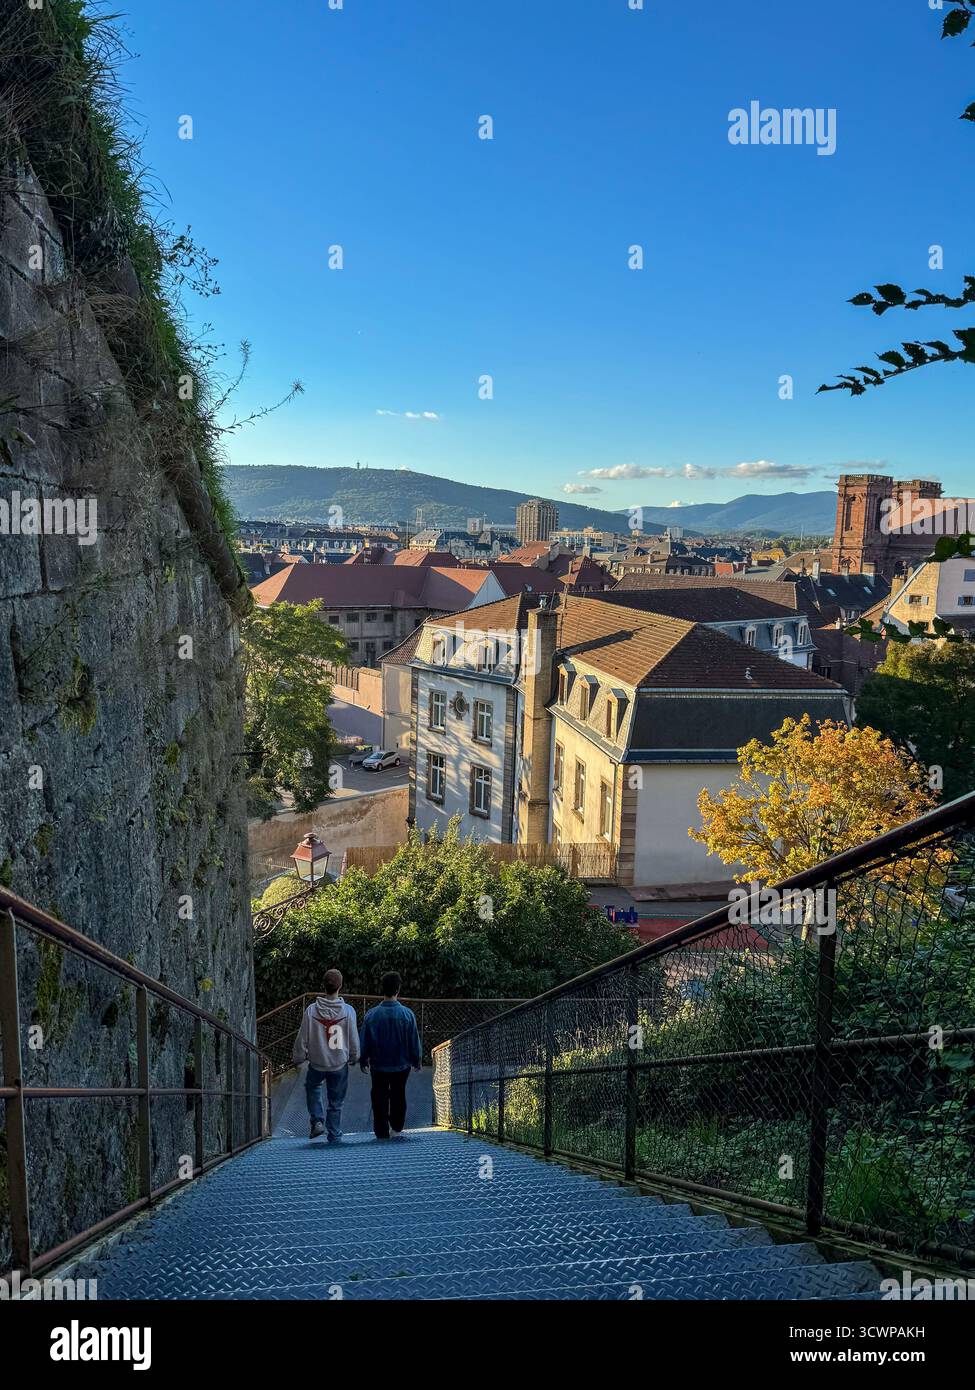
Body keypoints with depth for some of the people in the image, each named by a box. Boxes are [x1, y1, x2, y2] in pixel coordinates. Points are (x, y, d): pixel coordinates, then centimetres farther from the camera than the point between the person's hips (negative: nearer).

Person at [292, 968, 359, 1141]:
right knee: (336, 1102, 15)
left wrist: (299, 1057, 10)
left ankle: (317, 1120, 17)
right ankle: (334, 1136, 20)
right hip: (340, 1063, 0)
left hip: (316, 1063, 0)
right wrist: (354, 1059, 13)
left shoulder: (311, 1010, -14)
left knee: (312, 1087, 30)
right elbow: (354, 1040, -5)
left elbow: (302, 1038, -7)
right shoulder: (348, 1011, -13)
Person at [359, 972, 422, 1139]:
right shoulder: (407, 1014, -15)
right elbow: (414, 1042, -6)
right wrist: (416, 1061, 9)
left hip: (378, 1067, 0)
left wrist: (363, 1061, 12)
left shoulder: (371, 1015, -15)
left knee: (380, 1100, 13)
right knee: (398, 1097, 20)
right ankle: (396, 1129, 25)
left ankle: (382, 1133, 17)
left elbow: (364, 1042, -5)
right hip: (401, 1065, 0)